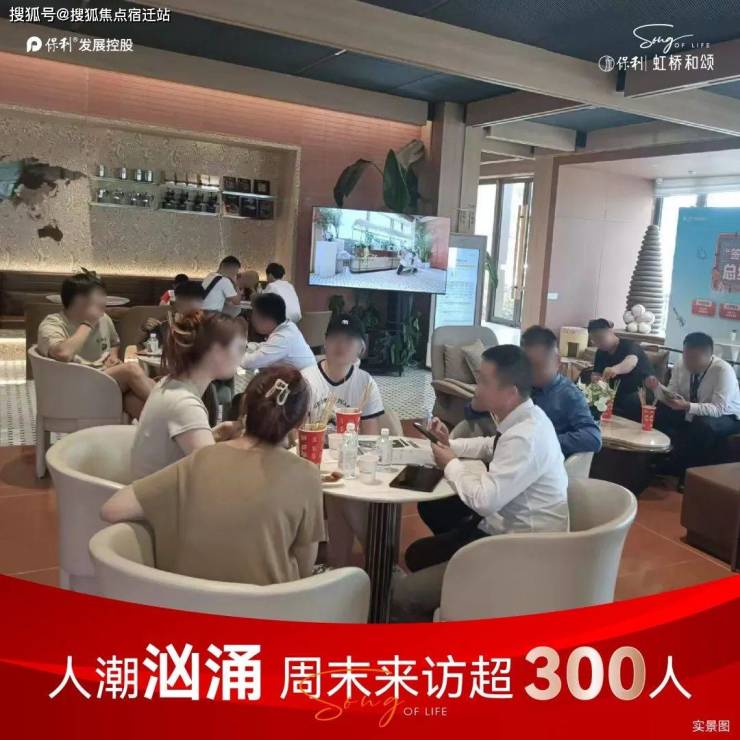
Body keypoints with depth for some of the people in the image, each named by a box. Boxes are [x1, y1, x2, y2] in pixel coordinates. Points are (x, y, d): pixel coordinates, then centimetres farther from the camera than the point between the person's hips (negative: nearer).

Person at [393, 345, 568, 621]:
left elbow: (484, 500, -30)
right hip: (508, 528, 10)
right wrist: (451, 444, 10)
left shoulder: (525, 436, -27)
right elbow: (490, 447, 25)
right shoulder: (523, 418, 4)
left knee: (403, 593, -15)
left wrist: (451, 464, -12)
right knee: (418, 554, 19)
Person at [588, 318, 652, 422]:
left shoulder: (629, 345, -16)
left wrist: (615, 369, -62)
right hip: (619, 397, 6)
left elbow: (631, 361, -39)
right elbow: (596, 375, -2)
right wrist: (596, 379, -29)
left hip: (643, 391, -6)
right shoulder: (601, 352, 5)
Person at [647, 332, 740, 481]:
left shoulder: (723, 371, -29)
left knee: (703, 426, -37)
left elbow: (718, 409, -34)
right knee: (659, 411, -15)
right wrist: (657, 387, -27)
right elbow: (671, 394, -6)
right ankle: (668, 464, -4)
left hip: (726, 416, -6)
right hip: (692, 411, 6)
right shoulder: (682, 365, -12)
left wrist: (687, 406, -47)